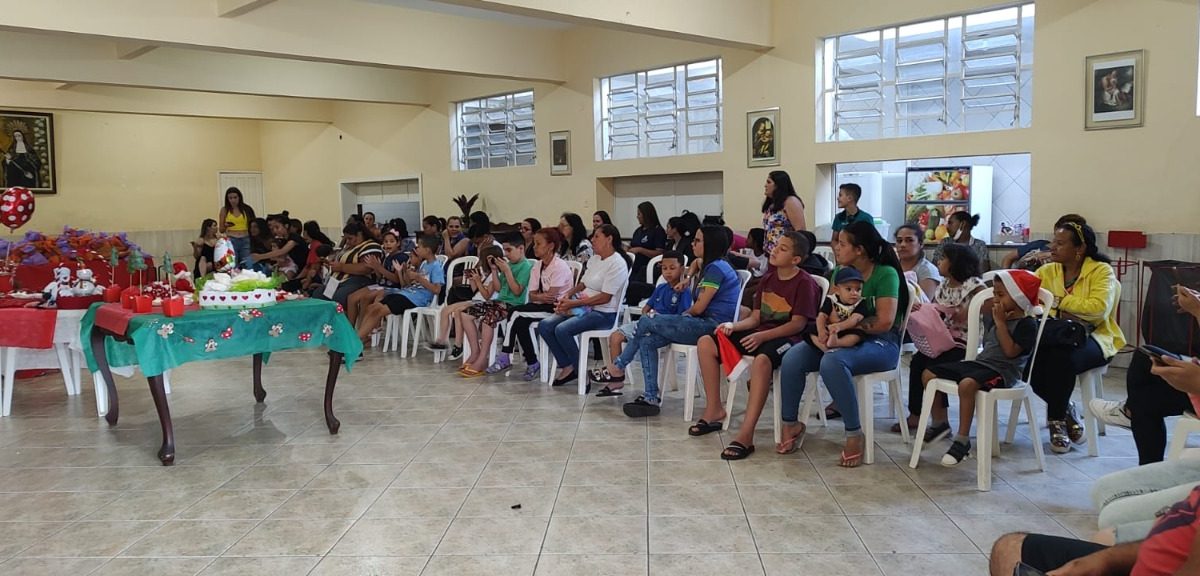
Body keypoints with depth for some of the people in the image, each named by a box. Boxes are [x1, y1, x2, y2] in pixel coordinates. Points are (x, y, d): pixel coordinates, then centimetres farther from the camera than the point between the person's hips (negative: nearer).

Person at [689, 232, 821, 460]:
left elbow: (798, 324, -15)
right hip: (760, 334, 8)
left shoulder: (805, 283, -7)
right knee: (706, 343, -7)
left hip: (787, 338, -8)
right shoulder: (768, 279, 16)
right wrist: (733, 326, -6)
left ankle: (745, 435, -43)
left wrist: (763, 336, -26)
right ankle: (714, 409, 1)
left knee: (762, 359, -42)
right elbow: (755, 317, 14)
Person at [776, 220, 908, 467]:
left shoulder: (885, 274, -9)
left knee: (832, 362, -37)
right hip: (843, 340, 6)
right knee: (792, 358, -18)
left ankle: (855, 435, -24)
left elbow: (885, 322, -17)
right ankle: (790, 424, -2)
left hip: (880, 344, -6)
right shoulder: (841, 272, 10)